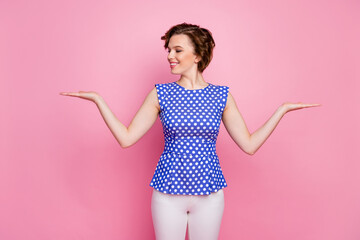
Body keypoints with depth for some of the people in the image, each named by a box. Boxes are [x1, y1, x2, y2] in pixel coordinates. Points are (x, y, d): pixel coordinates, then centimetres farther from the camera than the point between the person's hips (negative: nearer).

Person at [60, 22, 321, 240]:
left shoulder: (221, 95, -1)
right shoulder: (161, 94, -3)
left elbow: (249, 144, -1)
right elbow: (126, 138, -4)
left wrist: (281, 110, -3)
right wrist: (98, 100, -7)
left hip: (209, 196, 1)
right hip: (168, 194, 0)